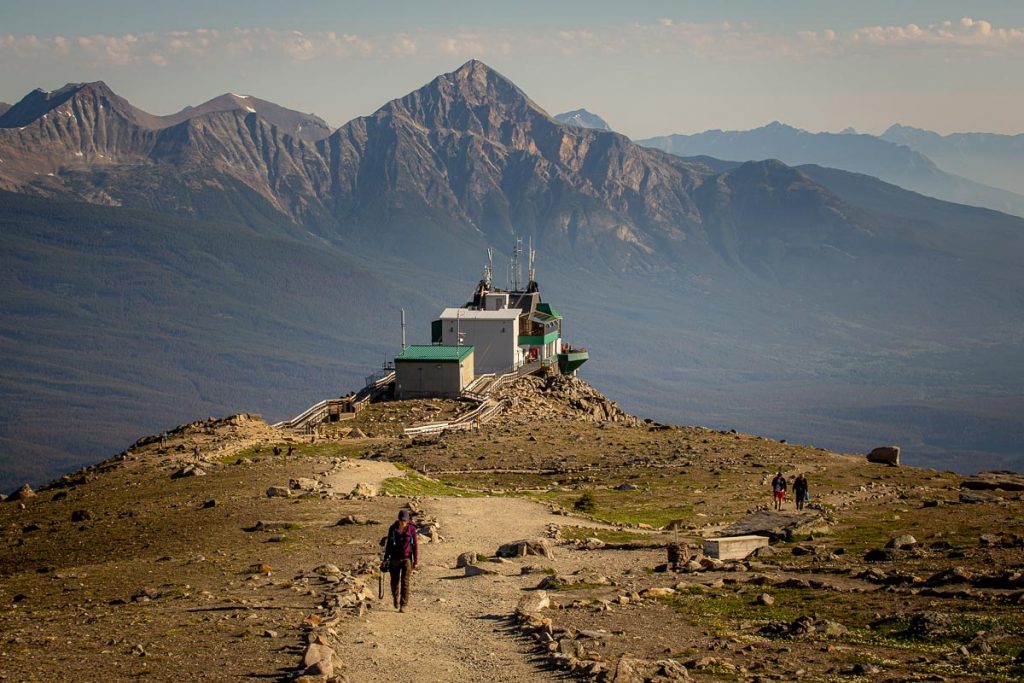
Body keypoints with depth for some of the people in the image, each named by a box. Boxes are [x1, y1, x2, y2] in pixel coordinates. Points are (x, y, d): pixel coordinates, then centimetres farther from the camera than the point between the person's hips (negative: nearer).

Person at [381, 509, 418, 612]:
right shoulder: (393, 529, -2)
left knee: (405, 582, -7)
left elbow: (415, 545, -2)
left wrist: (416, 561, -4)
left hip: (407, 558, -2)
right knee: (395, 581, 10)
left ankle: (403, 605, -3)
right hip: (394, 559, 2)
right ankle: (396, 599, 36)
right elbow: (389, 544, 7)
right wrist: (385, 559, 8)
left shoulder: (411, 529, -6)